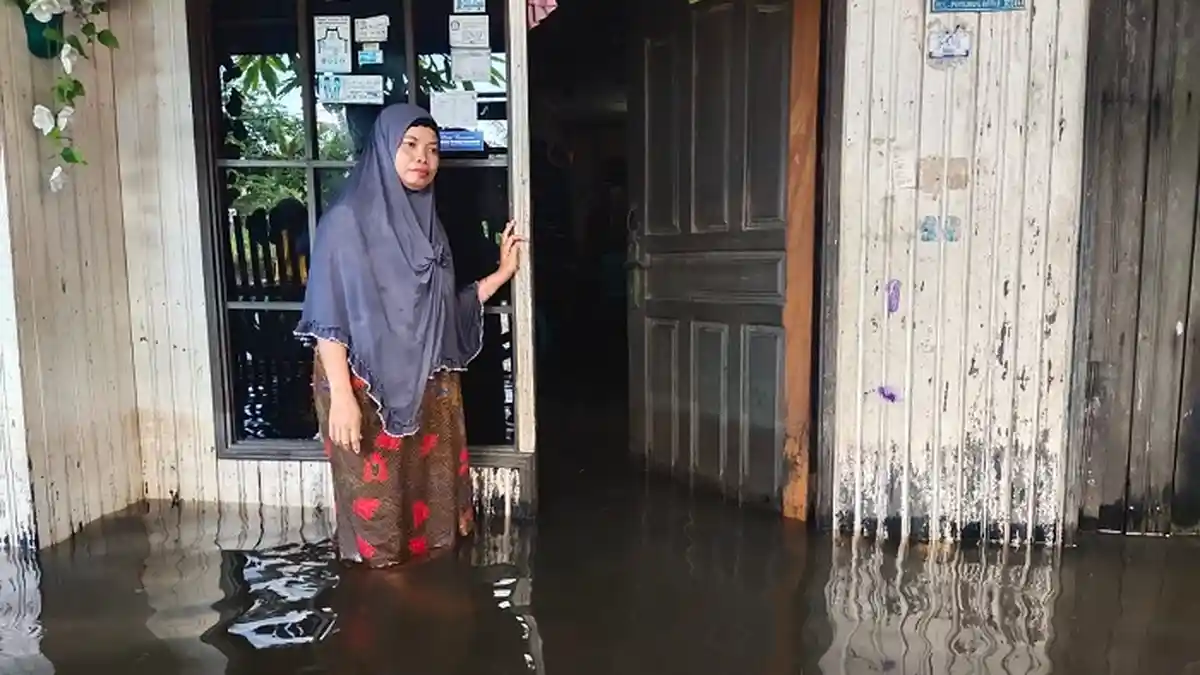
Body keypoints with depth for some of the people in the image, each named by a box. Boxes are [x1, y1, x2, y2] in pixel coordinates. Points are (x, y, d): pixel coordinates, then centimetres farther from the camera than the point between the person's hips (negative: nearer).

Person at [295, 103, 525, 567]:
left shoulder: (427, 223, 11)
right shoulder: (347, 220, -9)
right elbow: (328, 319, -13)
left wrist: (503, 271, 11)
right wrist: (342, 396, -21)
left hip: (429, 391, 7)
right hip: (368, 391, -6)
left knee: (430, 505, 13)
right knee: (377, 513, 3)